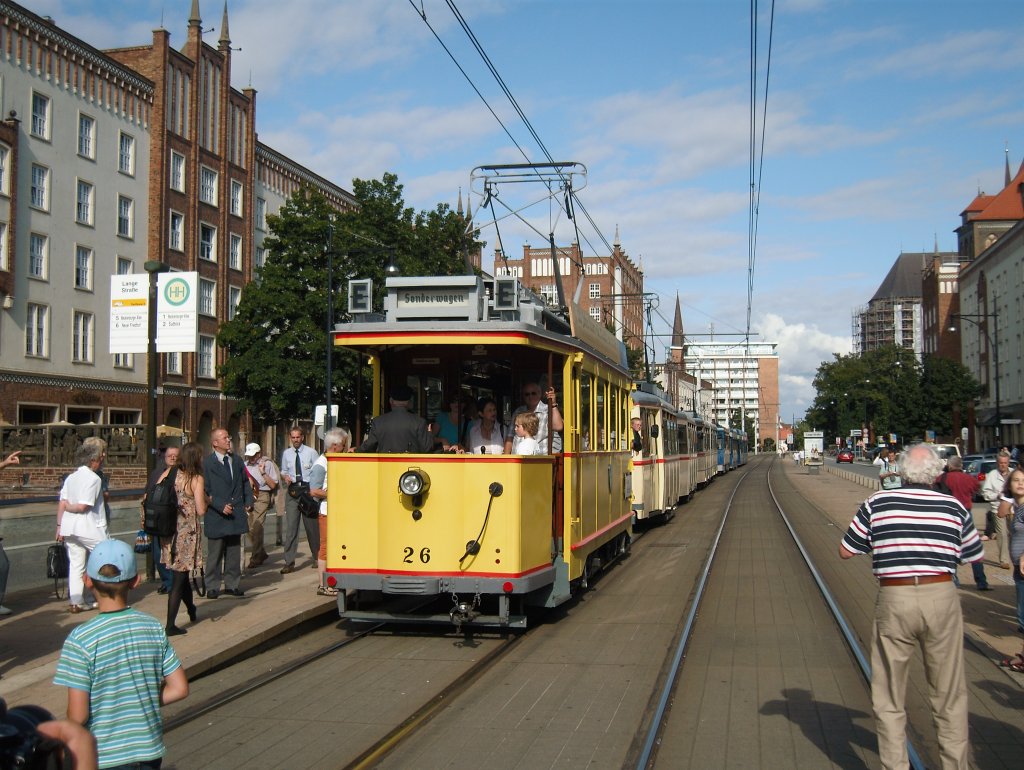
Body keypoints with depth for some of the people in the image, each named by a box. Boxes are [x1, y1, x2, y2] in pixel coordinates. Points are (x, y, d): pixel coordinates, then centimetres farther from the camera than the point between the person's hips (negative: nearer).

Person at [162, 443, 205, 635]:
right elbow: (201, 511, -15)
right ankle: (170, 625, -1)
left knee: (181, 572, 21)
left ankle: (192, 611, 39)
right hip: (187, 531, -6)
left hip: (170, 530, 6)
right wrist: (206, 499, 3)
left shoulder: (169, 473, 2)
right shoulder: (197, 479, -12)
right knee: (179, 577, -1)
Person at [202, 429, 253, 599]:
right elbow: (205, 491, -11)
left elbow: (245, 481, 20)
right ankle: (212, 587, 11)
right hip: (216, 515, -5)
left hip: (236, 514, 5)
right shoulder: (207, 463, -8)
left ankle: (232, 585, 19)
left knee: (234, 552, 10)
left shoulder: (236, 460, 10)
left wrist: (248, 502, 8)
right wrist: (220, 506, -18)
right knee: (215, 553, 2)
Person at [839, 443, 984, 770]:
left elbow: (845, 551, 3)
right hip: (941, 597, 1)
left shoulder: (877, 504, -3)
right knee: (950, 695, 15)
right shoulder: (954, 507, 1)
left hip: (894, 599, -1)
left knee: (888, 697, 11)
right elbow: (975, 555, 14)